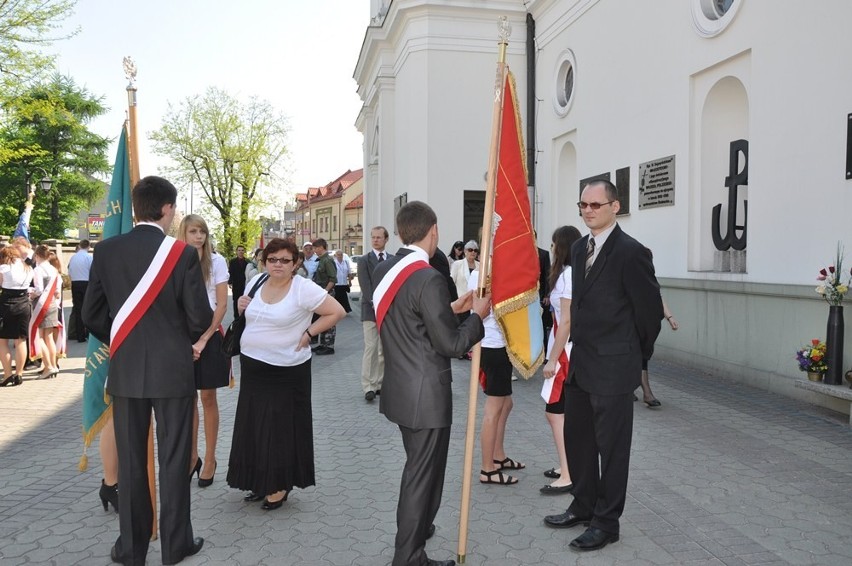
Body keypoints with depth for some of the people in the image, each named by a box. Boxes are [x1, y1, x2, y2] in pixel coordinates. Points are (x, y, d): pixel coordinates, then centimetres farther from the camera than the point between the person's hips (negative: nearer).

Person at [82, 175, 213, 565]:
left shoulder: (106, 250, -1)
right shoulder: (182, 253, -11)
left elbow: (91, 315, 3)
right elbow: (200, 318, -10)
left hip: (125, 371, 3)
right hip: (172, 370, -3)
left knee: (130, 460, 13)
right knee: (173, 459, 8)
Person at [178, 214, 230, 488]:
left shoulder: (216, 261, -2)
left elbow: (222, 304, -5)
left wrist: (203, 339, -10)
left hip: (210, 334, -2)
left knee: (208, 397, 4)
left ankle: (209, 458, 13)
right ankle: (192, 456, 19)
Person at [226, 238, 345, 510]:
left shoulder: (303, 289, -15)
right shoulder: (256, 281, 4)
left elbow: (337, 312, -15)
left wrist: (308, 333, -15)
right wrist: (242, 307, -3)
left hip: (286, 370, -6)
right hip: (252, 365, 7)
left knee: (281, 426, 2)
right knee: (254, 424, 13)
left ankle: (280, 484, 15)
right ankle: (260, 480, 27)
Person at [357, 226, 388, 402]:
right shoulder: (364, 260, 2)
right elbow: (365, 286, -7)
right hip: (371, 310, -3)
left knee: (384, 351, 6)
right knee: (370, 349, -6)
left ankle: (379, 384, 13)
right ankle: (368, 387, -4)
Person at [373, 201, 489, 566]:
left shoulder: (384, 271, 4)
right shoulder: (428, 278, -22)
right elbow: (451, 344, -19)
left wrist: (451, 308, 14)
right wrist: (477, 316, -4)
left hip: (399, 390, 9)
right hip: (426, 395, -9)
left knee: (417, 466, 27)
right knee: (423, 473, 7)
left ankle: (415, 528, 47)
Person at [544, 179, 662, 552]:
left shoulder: (630, 252, -15)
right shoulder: (579, 248, 9)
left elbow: (650, 308, -9)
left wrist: (638, 353, 2)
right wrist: (578, 348, 14)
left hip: (613, 367, -8)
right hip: (580, 363, 8)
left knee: (611, 447, 5)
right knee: (576, 437, 18)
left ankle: (606, 522, 21)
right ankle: (584, 507, 35)